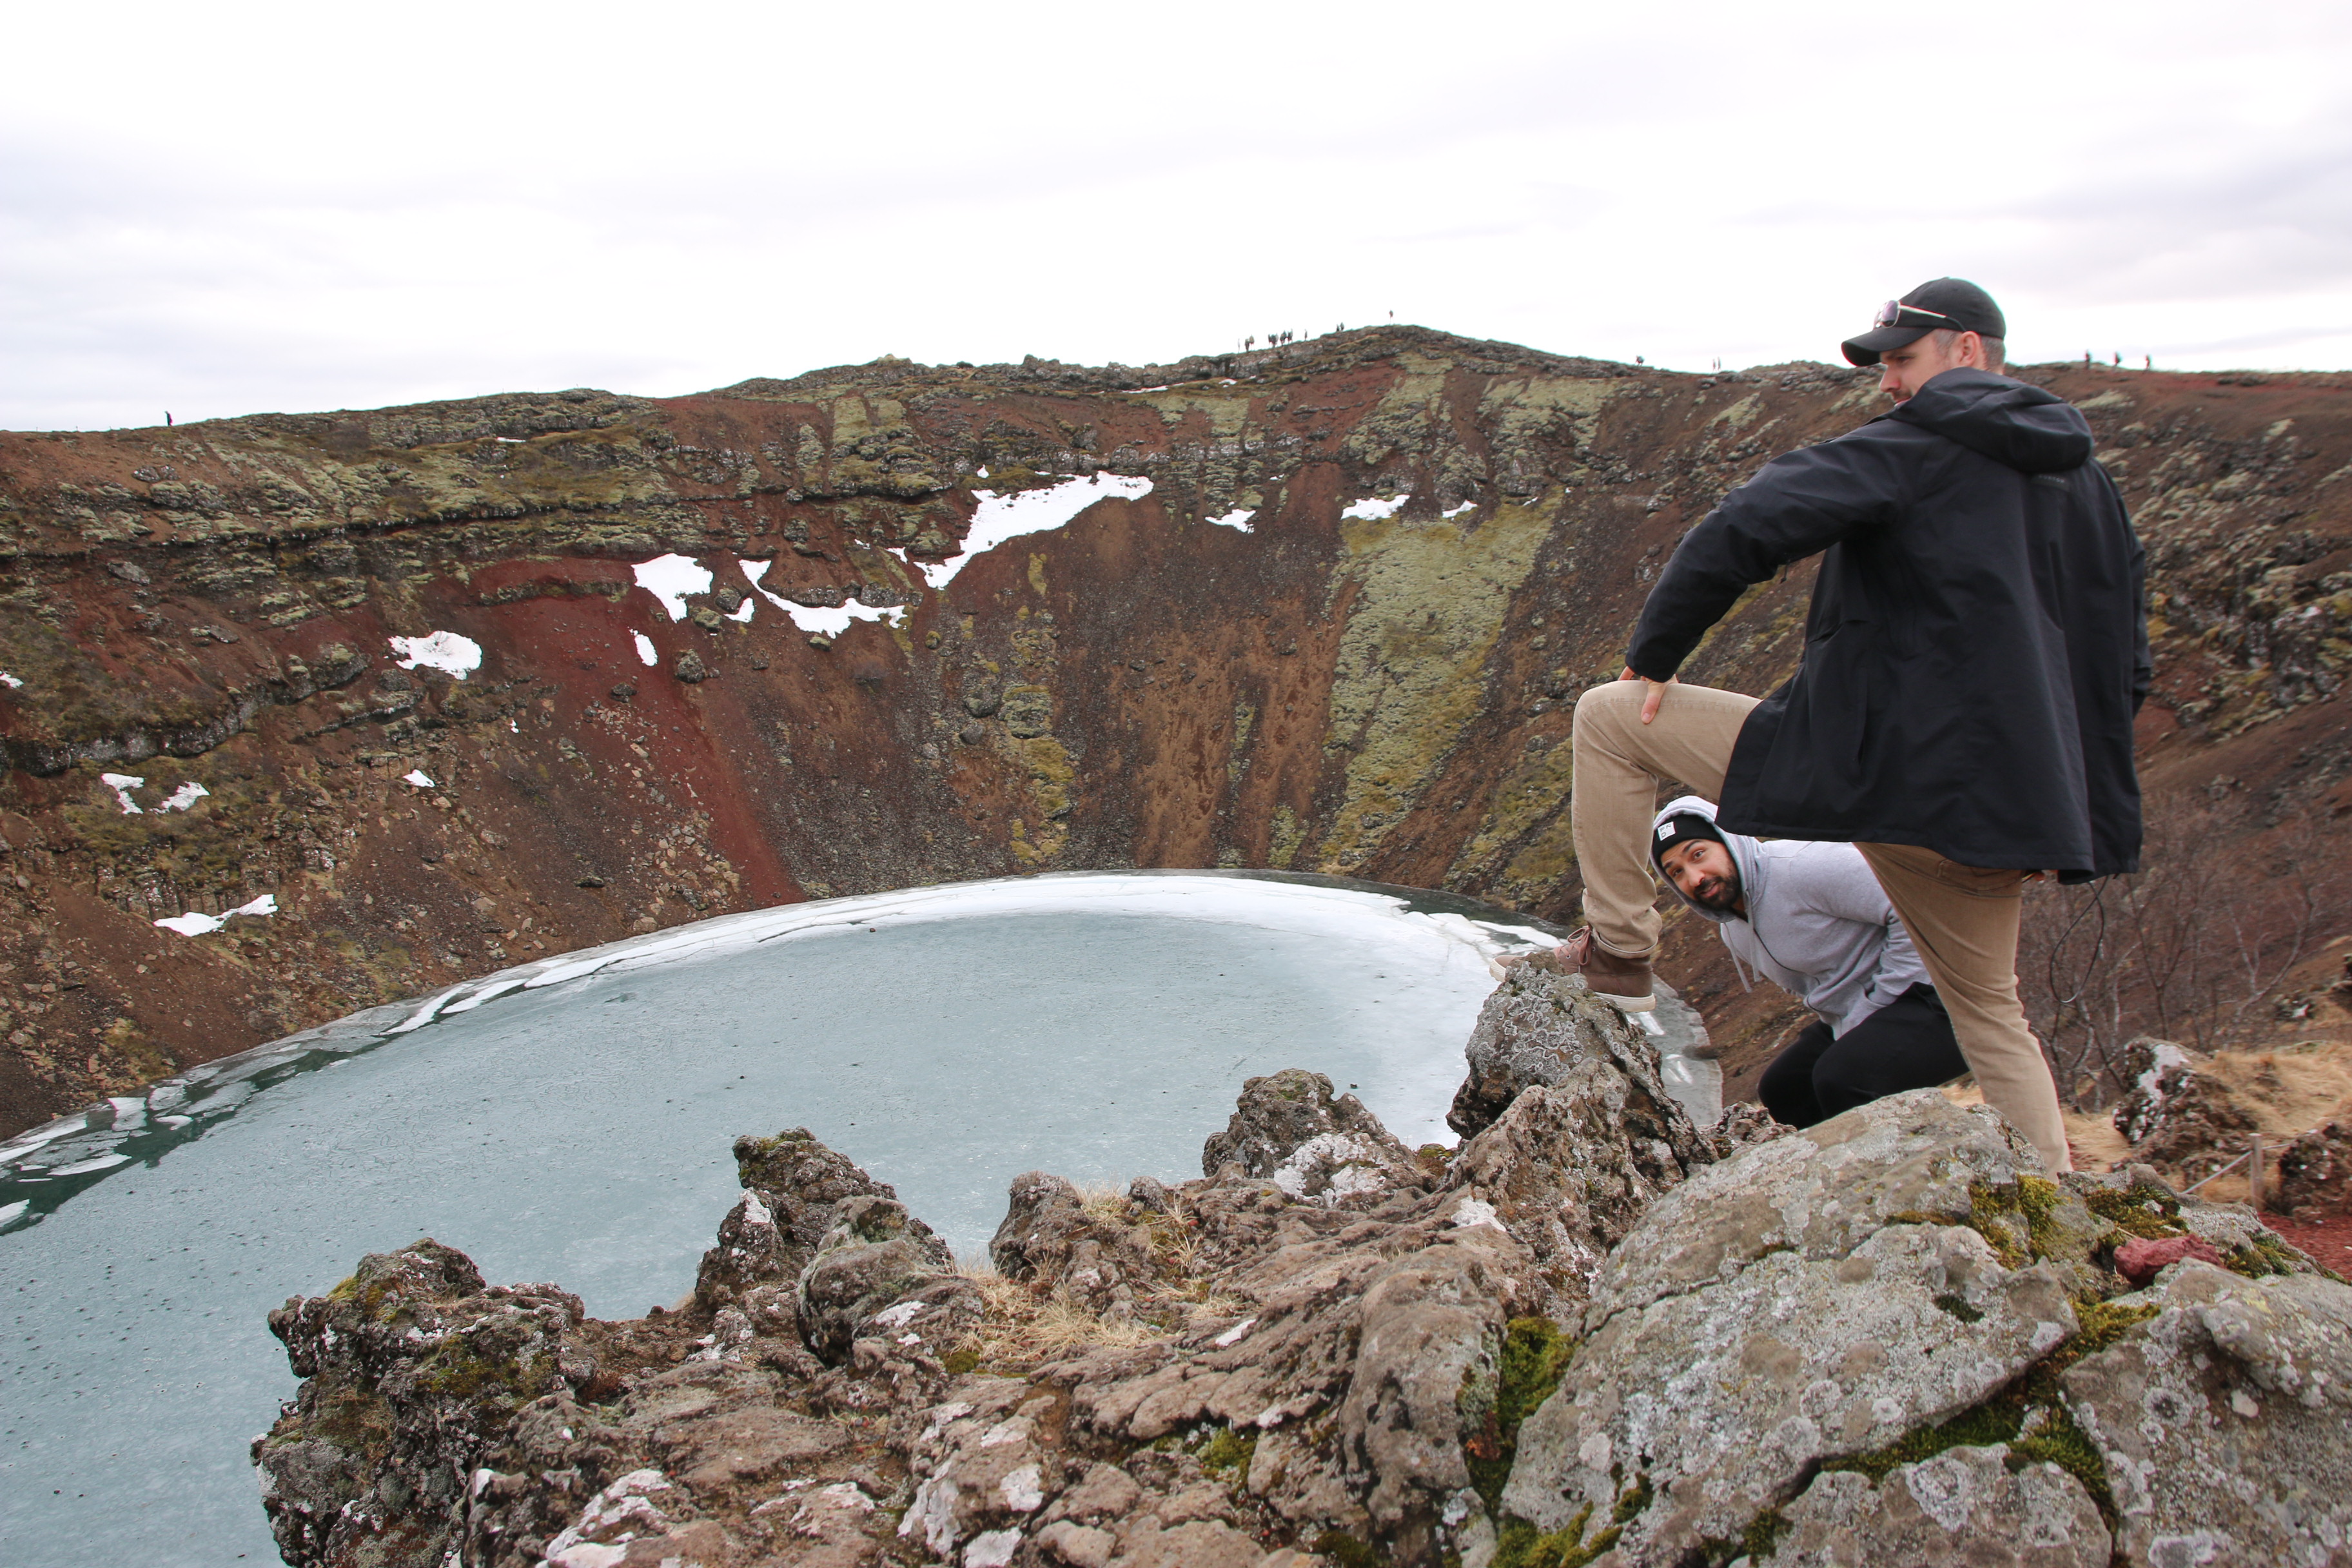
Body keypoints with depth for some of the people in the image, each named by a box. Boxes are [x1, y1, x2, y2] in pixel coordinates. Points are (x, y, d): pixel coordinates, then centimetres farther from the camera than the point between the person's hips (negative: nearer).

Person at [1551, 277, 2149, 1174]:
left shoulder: (1909, 451, -4)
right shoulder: (2086, 483, 19)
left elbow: (1743, 530, -17)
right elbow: (2123, 667, 21)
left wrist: (1653, 654, -6)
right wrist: (2066, 813, 25)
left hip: (1868, 759, -8)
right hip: (1997, 800, 8)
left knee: (1609, 717, 2)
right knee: (1989, 1008, 28)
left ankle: (1618, 952, 6)